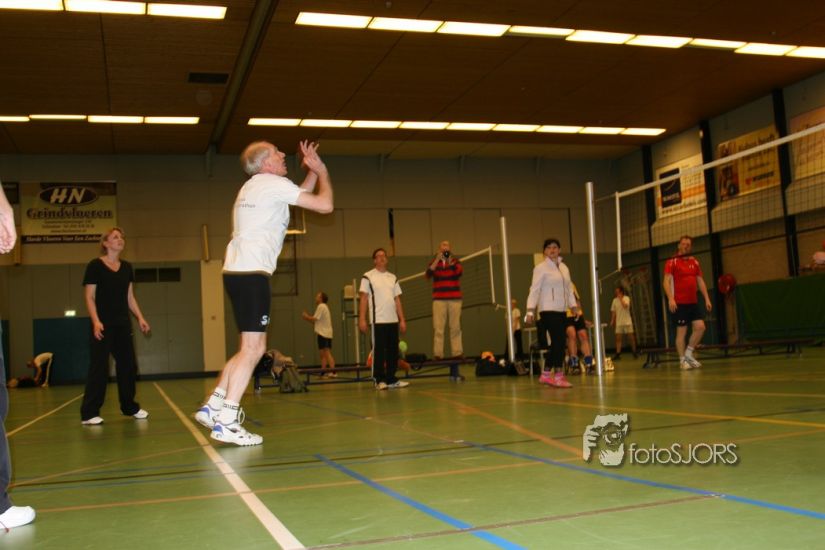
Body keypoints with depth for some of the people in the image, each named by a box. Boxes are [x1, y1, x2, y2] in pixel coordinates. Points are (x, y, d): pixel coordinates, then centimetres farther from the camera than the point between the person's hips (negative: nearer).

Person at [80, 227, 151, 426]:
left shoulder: (127, 267, 12)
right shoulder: (95, 266, -5)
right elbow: (90, 297, -8)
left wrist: (140, 318, 7)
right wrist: (96, 321, -19)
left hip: (123, 324, 6)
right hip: (103, 325, -6)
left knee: (128, 366, 10)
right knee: (99, 367, -7)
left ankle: (130, 407, 23)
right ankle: (89, 413, -3)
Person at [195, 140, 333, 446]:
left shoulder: (255, 186, 24)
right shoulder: (273, 183, -4)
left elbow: (299, 195, 36)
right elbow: (324, 205, -7)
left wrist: (312, 171, 27)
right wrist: (322, 172, 9)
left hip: (238, 271, 10)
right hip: (251, 273, -10)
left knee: (251, 348, 14)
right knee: (253, 348, -10)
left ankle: (213, 407, 13)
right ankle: (226, 422, -11)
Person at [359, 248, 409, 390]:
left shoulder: (392, 278, 15)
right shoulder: (368, 277, 1)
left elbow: (397, 300, 15)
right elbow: (363, 299, -3)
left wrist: (402, 319, 9)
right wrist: (362, 319, -10)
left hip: (393, 320, 5)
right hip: (377, 320, -5)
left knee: (393, 350, 5)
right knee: (378, 350, -3)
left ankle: (391, 379, 12)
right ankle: (379, 380, 4)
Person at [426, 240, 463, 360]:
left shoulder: (455, 261, 11)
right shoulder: (434, 262, 10)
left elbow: (460, 272, -9)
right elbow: (428, 274, -8)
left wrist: (451, 262, -24)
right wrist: (437, 259, -16)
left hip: (455, 298, 1)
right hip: (439, 299, -1)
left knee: (455, 327, 0)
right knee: (438, 328, -6)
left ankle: (457, 352, 2)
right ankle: (437, 354, -6)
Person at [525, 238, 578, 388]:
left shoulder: (564, 268, 16)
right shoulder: (541, 268, -4)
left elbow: (569, 289, 19)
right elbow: (534, 290, -10)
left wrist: (574, 306, 10)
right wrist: (530, 310, -17)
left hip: (561, 310, 7)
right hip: (548, 310, -7)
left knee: (557, 343, 8)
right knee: (559, 341, -14)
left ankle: (546, 375, 18)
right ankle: (558, 376, -10)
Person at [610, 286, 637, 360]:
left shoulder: (626, 298, -4)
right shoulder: (615, 300, 6)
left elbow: (625, 306, -23)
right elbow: (613, 311, 10)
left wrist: (620, 298, -16)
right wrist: (612, 320, 6)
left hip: (627, 322, -3)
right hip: (619, 323, 3)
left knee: (631, 337, 1)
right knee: (618, 338, -2)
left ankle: (635, 352, 14)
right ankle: (618, 354, -1)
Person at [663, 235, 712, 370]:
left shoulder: (695, 262, 14)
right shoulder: (672, 262, -4)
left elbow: (700, 281, 16)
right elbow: (666, 281, -12)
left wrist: (707, 298, 8)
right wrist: (670, 299, -24)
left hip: (693, 302, 6)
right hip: (679, 303, -6)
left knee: (700, 327, -4)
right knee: (681, 331, -2)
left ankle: (688, 354, 12)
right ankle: (682, 361, 5)